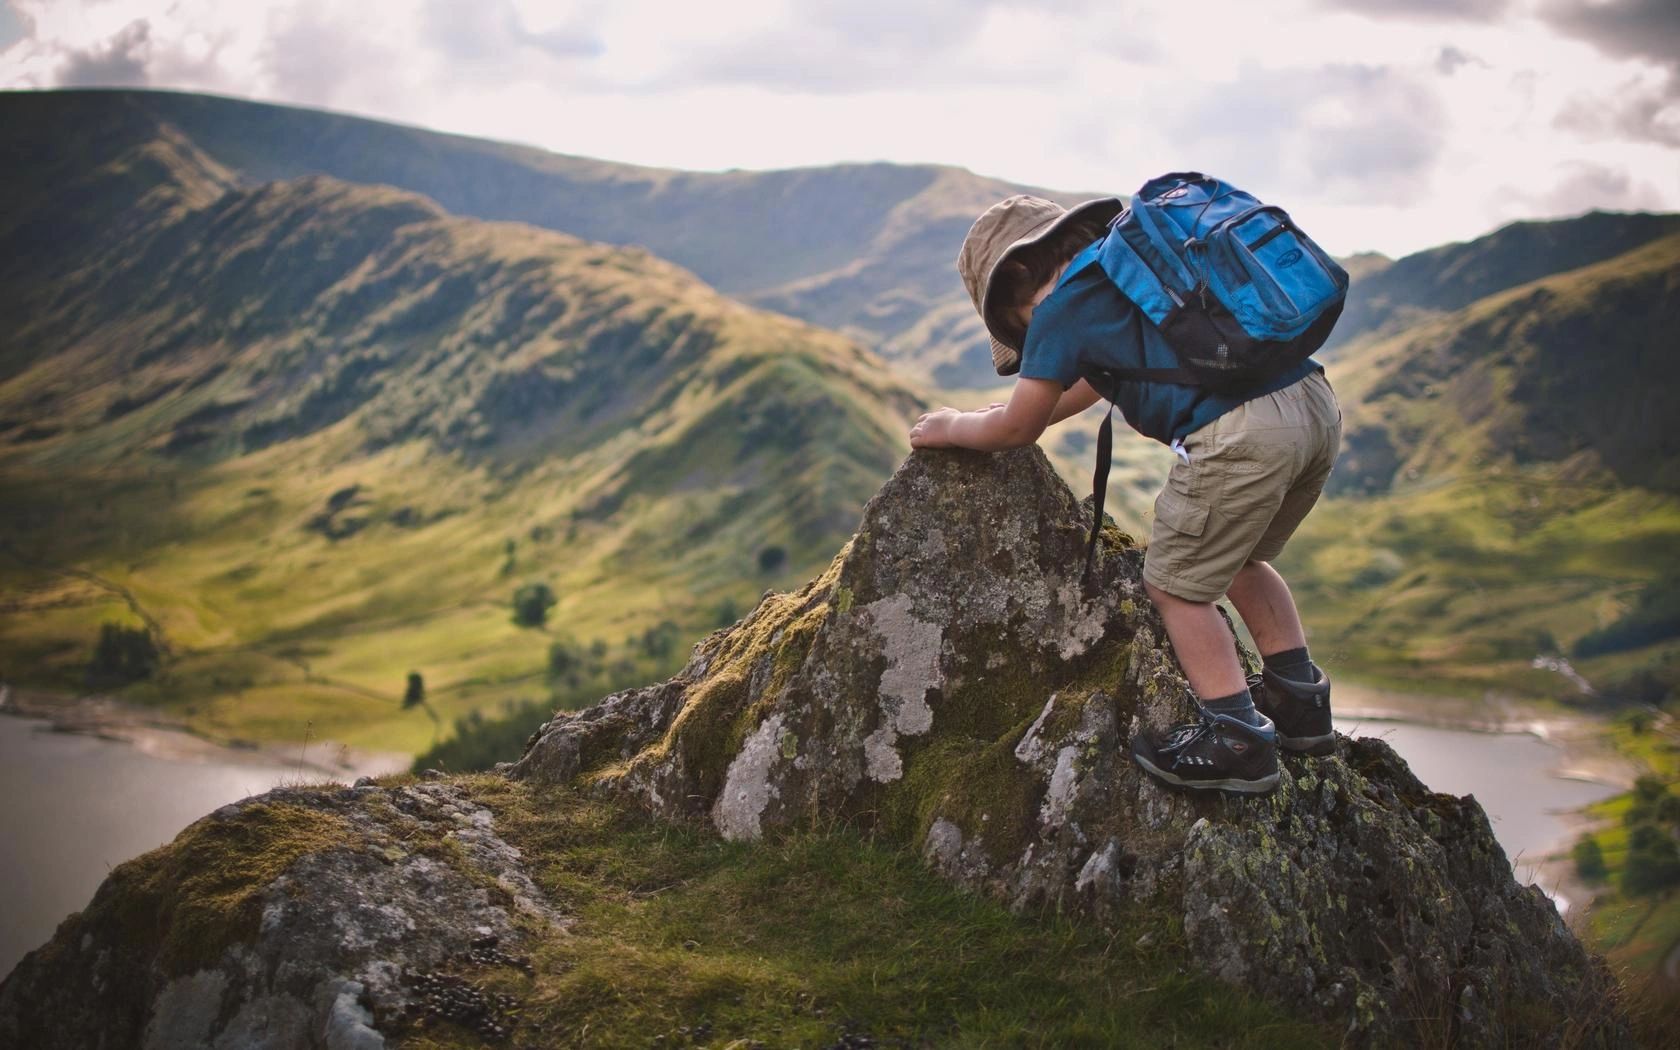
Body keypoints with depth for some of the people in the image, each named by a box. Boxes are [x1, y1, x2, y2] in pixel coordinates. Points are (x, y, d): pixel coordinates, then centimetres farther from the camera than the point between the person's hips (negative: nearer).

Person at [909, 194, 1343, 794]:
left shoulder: (1062, 306, 2)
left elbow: (1017, 430, 11)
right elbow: (1095, 379, 42)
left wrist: (953, 428, 28)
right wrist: (1022, 411, 46)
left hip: (1241, 432, -9)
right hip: (1318, 405, 9)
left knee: (1176, 584, 7)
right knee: (1238, 560, 27)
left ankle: (1235, 738, 7)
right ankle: (1300, 700, 30)